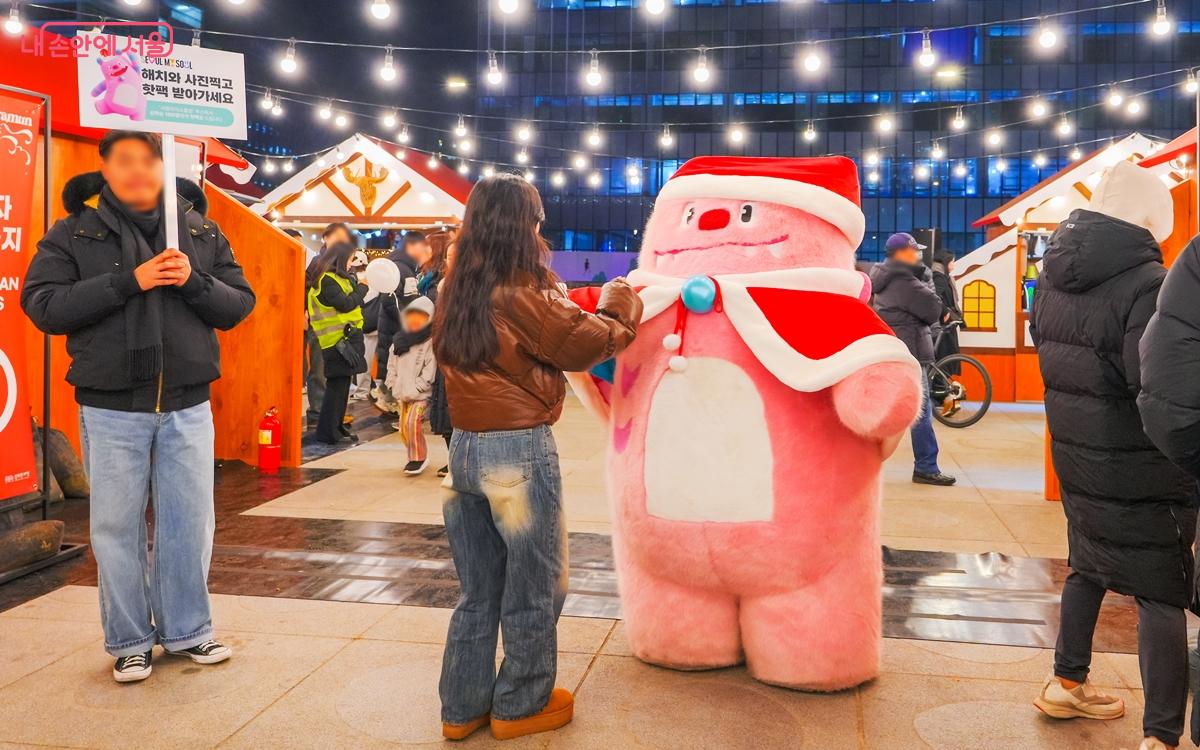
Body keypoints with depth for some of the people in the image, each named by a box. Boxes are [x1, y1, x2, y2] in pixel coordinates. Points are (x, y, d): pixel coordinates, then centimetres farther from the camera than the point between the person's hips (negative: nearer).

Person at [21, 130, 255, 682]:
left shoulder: (202, 230, 7)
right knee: (118, 528, 7)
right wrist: (127, 281, -18)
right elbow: (42, 305, -9)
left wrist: (194, 282, -14)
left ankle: (187, 630, 26)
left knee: (190, 524, 8)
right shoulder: (75, 232, 2)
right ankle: (129, 642, 23)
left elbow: (239, 304, 6)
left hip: (187, 406, 2)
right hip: (111, 408, -1)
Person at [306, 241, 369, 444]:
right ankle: (327, 431, -3)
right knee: (337, 384, -7)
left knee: (342, 384, 15)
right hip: (338, 340, -10)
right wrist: (362, 287, -6)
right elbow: (346, 304, -19)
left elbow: (351, 299, 16)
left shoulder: (337, 278, 18)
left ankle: (337, 426, 24)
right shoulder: (326, 281, -13)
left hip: (347, 337, 10)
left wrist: (356, 281, 2)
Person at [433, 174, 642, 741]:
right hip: (520, 452, -7)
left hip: (464, 449, 7)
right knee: (531, 589, 12)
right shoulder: (524, 296, -16)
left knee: (477, 589, 19)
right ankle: (521, 706, 25)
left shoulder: (454, 297, 5)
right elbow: (590, 341, -6)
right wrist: (622, 305, 10)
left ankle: (462, 707, 28)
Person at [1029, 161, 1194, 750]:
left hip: (1075, 458, 7)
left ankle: (1066, 684, 37)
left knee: (1087, 567, 24)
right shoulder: (1148, 285, -20)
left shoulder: (1053, 277, 3)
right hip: (1142, 475, -7)